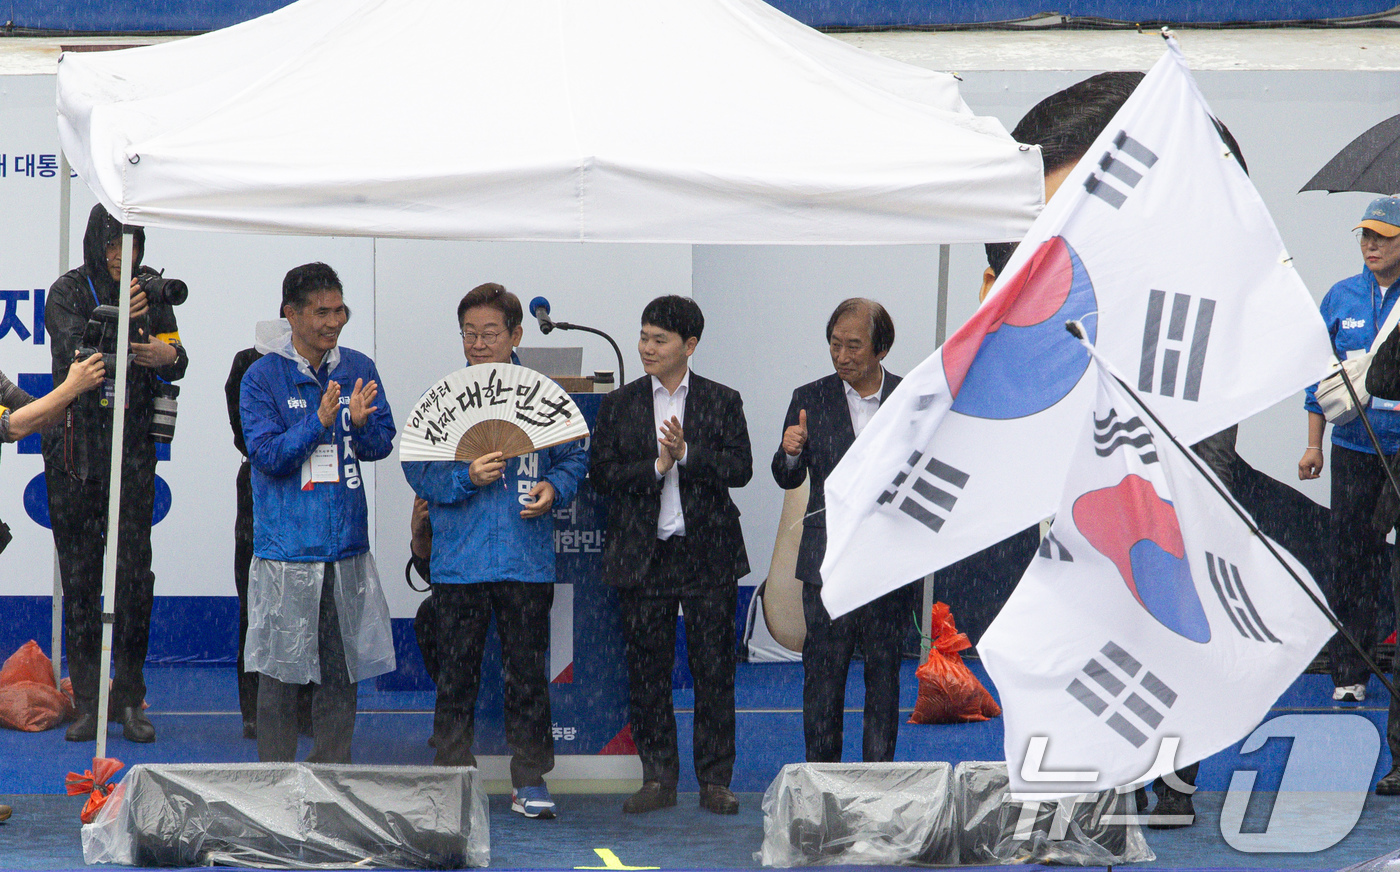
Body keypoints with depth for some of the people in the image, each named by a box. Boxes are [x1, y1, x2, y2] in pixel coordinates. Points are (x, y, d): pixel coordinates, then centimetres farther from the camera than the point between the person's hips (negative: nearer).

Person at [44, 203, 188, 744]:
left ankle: (130, 700, 1)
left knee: (136, 571, -5)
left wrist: (167, 357, -21)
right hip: (76, 450, -2)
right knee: (80, 575, 0)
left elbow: (177, 361, 4)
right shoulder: (69, 292, -1)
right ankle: (86, 702, 4)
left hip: (134, 451, 2)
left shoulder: (151, 292, 8)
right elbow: (72, 351, -16)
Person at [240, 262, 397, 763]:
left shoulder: (358, 370, 8)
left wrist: (360, 423, -15)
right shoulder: (263, 378, -4)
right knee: (280, 672, 0)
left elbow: (382, 444, 7)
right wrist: (320, 421, -22)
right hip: (286, 548, -4)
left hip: (347, 545, 4)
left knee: (342, 670, 8)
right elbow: (268, 454, -10)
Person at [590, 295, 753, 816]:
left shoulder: (723, 402, 4)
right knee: (647, 672, 4)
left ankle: (714, 782, 8)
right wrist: (655, 467, -14)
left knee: (714, 670, 1)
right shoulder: (619, 405, 7)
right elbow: (601, 475, 0)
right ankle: (658, 778, 13)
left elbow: (741, 470, -4)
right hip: (643, 555, 1)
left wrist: (688, 454, -18)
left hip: (708, 554, -1)